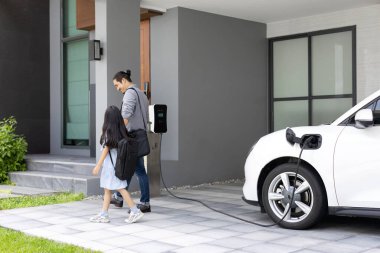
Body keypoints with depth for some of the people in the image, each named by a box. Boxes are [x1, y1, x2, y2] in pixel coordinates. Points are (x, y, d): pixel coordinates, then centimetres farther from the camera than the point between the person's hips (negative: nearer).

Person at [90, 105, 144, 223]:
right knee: (107, 190, 12)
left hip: (111, 164, -8)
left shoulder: (108, 132, -13)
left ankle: (135, 211, -4)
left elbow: (106, 149, -14)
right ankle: (103, 215, 16)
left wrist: (98, 165, -10)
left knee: (120, 188, -5)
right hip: (117, 162, 8)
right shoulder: (121, 131, 6)